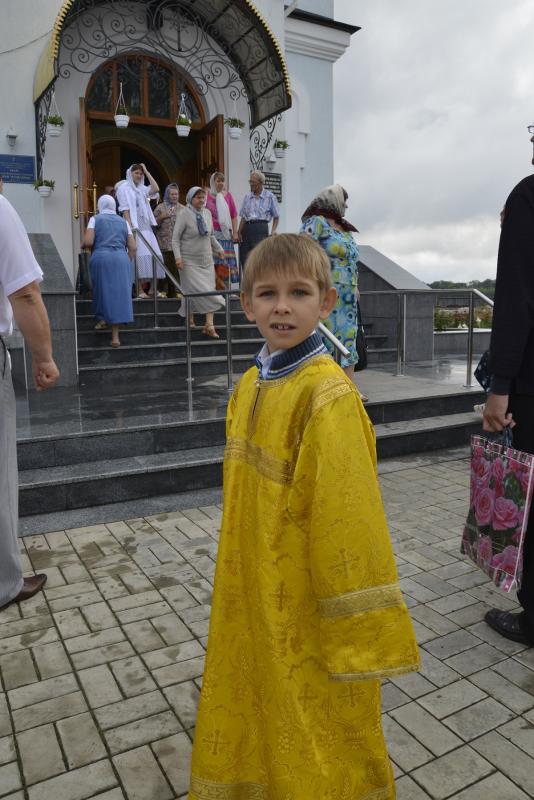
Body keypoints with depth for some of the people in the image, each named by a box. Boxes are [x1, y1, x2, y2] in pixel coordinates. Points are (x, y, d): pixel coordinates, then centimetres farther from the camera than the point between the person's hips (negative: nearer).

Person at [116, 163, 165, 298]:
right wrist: (130, 226, -18)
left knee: (153, 255, -2)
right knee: (139, 255, -15)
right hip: (134, 225, -6)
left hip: (146, 226, 6)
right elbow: (125, 209, -7)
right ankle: (139, 289, -15)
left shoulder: (141, 188, 20)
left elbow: (156, 189, 5)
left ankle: (152, 288, 3)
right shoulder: (123, 188, 3)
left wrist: (146, 172, 10)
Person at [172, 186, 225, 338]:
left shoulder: (207, 213, 7)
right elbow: (175, 238, -9)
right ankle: (190, 318, 16)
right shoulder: (184, 214, -8)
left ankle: (209, 325, -2)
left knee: (209, 290, -2)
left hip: (207, 260, 5)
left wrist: (218, 249, 25)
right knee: (194, 290, -8)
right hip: (190, 262, -5)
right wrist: (178, 257, -18)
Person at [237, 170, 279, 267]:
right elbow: (243, 217, 13)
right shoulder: (247, 196, 15)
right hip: (247, 228, 4)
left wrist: (273, 231, -5)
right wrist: (239, 232, 0)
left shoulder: (270, 196, 5)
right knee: (244, 259, 0)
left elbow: (276, 217, 8)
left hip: (261, 227, -4)